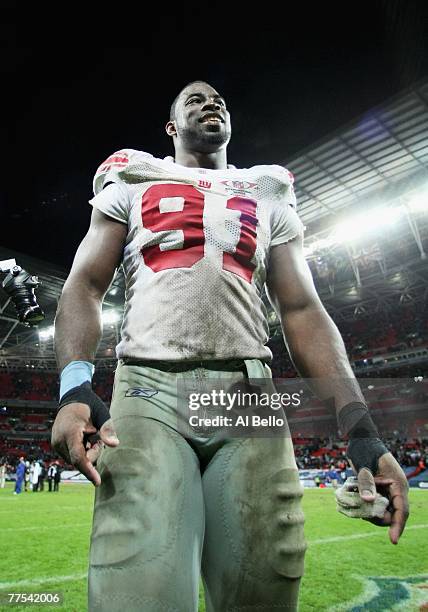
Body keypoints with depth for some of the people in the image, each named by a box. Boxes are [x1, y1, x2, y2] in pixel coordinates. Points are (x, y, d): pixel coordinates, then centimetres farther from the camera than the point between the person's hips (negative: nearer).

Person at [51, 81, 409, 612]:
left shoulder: (269, 199, 21)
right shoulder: (132, 185, 18)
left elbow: (303, 312, 11)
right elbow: (85, 286, 8)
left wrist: (359, 428, -1)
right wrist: (74, 387, -12)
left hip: (247, 394, 2)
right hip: (149, 390, -1)